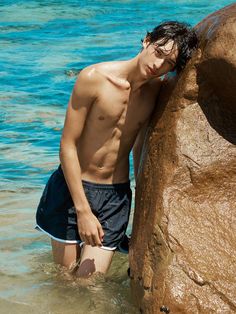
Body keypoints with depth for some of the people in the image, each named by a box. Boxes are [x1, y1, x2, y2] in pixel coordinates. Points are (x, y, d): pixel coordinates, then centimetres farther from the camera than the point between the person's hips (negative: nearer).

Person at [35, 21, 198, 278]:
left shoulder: (158, 92, -4)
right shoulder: (94, 78, -18)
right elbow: (68, 145, -14)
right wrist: (83, 211, -17)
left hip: (116, 196, 2)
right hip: (72, 187, -2)